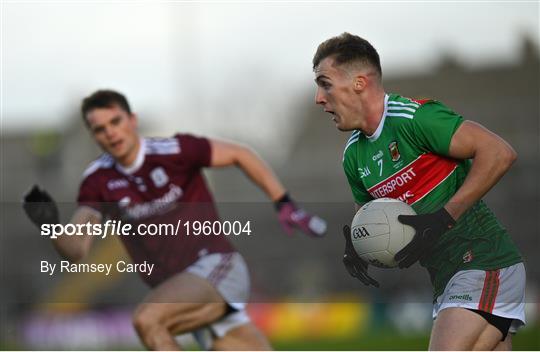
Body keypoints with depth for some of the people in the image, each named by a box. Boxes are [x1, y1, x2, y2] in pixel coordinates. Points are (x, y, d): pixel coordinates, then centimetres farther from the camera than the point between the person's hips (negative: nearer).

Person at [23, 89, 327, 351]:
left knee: (148, 319, -29)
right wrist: (51, 225, -26)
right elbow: (76, 250, -6)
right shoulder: (98, 181, 1)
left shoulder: (173, 151, -11)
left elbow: (240, 154, 0)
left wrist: (285, 205, -1)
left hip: (216, 265, -5)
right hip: (180, 288, 5)